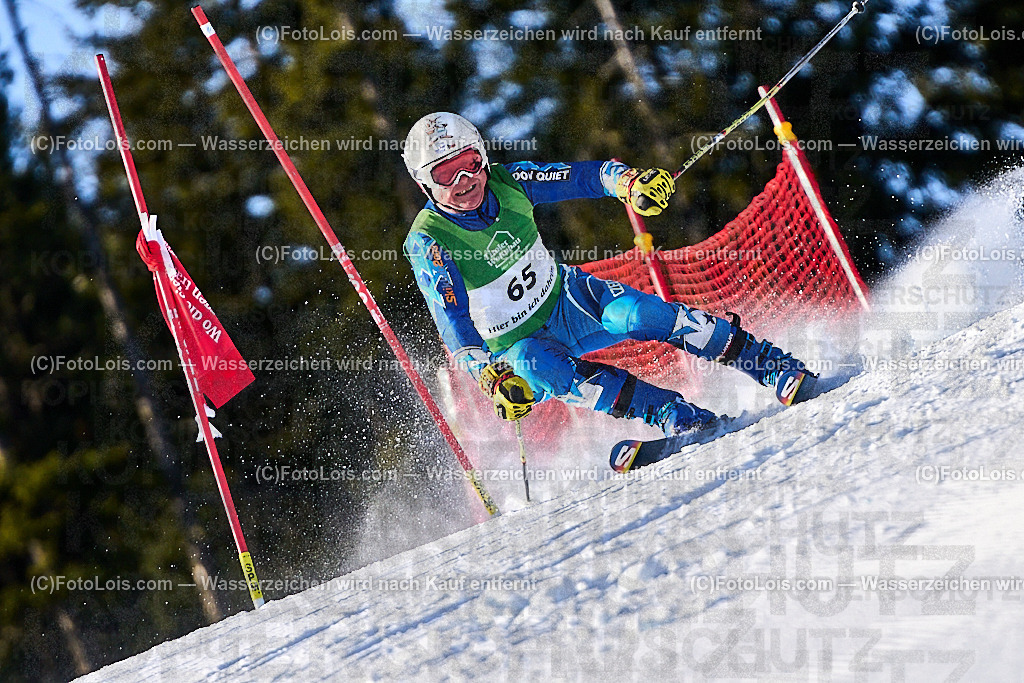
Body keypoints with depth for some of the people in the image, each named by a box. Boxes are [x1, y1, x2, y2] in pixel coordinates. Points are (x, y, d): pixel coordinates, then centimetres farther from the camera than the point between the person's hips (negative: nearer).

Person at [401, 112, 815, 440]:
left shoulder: (508, 182, -10)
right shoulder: (428, 242, -21)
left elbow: (583, 176, -5)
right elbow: (453, 326, -25)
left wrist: (630, 183, -26)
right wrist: (492, 379, -40)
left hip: (567, 298, 3)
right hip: (515, 346, -3)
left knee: (635, 312, -26)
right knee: (542, 368, -37)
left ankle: (780, 370, -21)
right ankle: (681, 420, -41)